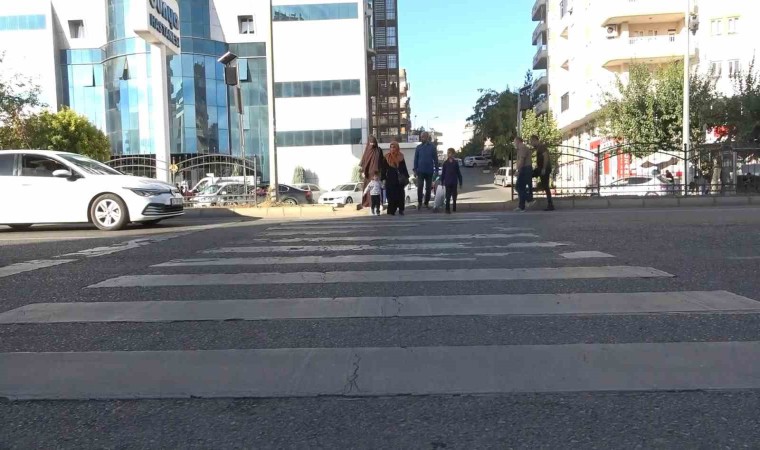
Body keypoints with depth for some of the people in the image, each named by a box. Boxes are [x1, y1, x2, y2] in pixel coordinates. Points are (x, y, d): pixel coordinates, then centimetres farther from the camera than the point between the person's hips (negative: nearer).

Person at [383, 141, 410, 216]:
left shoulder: (400, 157, 5)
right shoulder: (387, 157, 2)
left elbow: (404, 168, 9)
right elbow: (384, 169, 3)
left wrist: (406, 177, 6)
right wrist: (383, 178, 0)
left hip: (399, 179, 1)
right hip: (390, 179, -1)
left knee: (400, 194, 3)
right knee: (391, 195, -3)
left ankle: (401, 210, 12)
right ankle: (391, 210, 0)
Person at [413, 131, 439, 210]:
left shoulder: (432, 147, -1)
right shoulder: (419, 147, 1)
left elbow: (435, 159, 2)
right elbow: (416, 159, 4)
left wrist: (436, 170, -1)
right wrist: (415, 170, -1)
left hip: (429, 171, 1)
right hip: (420, 170, 0)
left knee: (428, 188, 9)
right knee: (420, 187, -8)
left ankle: (426, 202, 20)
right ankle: (419, 202, 3)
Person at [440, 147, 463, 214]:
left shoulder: (455, 163, 0)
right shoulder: (445, 163, 0)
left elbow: (459, 173, 3)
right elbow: (443, 173, 2)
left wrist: (460, 182, 2)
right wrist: (442, 182, 0)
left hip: (454, 182, 1)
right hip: (447, 182, -1)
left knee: (454, 196, 10)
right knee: (448, 196, -1)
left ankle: (454, 209, 23)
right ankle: (448, 209, 4)